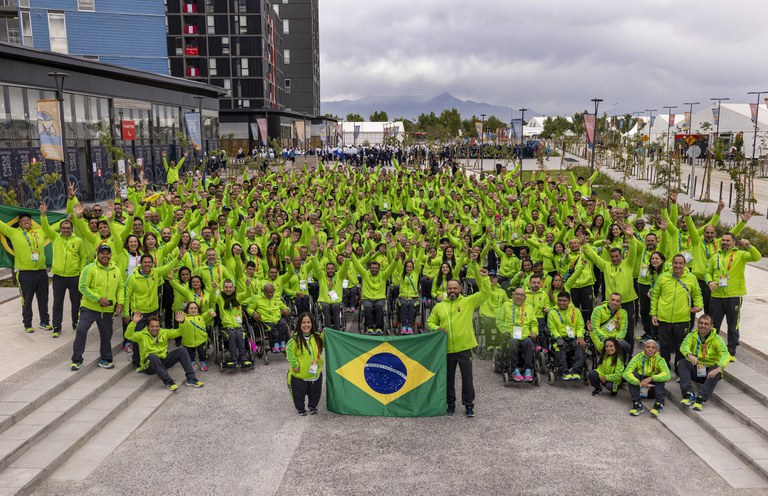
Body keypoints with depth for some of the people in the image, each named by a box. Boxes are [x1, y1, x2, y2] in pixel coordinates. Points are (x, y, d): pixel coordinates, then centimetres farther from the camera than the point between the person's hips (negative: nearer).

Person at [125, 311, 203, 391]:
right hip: (149, 363, -4)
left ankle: (191, 379, -21)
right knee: (152, 356, -40)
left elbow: (179, 332, 7)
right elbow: (128, 336, -19)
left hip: (164, 360, 4)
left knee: (182, 350, -15)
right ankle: (168, 382, -44)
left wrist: (182, 322, -12)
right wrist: (134, 322, -32)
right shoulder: (142, 335, -4)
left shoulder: (164, 333, 9)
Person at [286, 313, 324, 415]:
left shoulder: (317, 337, -3)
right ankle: (300, 408, 34)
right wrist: (294, 365, -14)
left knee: (315, 393, 19)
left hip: (315, 373, 4)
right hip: (299, 374, -4)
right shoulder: (295, 339, -16)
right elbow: (289, 351, -12)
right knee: (299, 393, 11)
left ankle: (313, 406, 42)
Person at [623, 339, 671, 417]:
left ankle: (659, 404, -32)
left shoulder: (659, 360, -8)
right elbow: (626, 373, -25)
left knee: (658, 375, -25)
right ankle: (637, 404, -33)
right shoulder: (638, 358, -9)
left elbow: (667, 375, -27)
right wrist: (640, 383, -40)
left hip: (653, 390, 0)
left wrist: (651, 378, -39)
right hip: (639, 388, 0)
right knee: (633, 374, -26)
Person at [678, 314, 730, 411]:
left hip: (710, 371, -2)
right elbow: (684, 346, -20)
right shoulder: (692, 335, 1)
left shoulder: (717, 339, -5)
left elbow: (725, 354, -22)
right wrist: (690, 355, -45)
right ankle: (688, 394, -38)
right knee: (682, 363, -26)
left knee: (716, 368, -34)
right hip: (694, 369, 2)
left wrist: (719, 368, -43)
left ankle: (700, 399, -41)